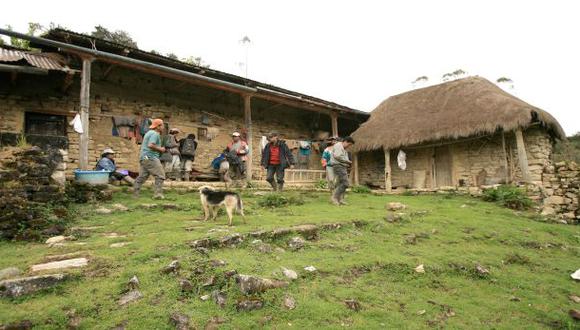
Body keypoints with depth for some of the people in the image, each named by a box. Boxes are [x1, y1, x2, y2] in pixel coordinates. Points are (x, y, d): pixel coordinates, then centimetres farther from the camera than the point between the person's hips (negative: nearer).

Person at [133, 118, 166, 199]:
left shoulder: (149, 133, 22)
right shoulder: (155, 134, -10)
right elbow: (151, 145, -25)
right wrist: (160, 149, -11)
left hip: (143, 158, 10)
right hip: (150, 157, -10)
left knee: (142, 176, 12)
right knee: (160, 176, -7)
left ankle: (135, 194, 14)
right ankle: (158, 194, -11)